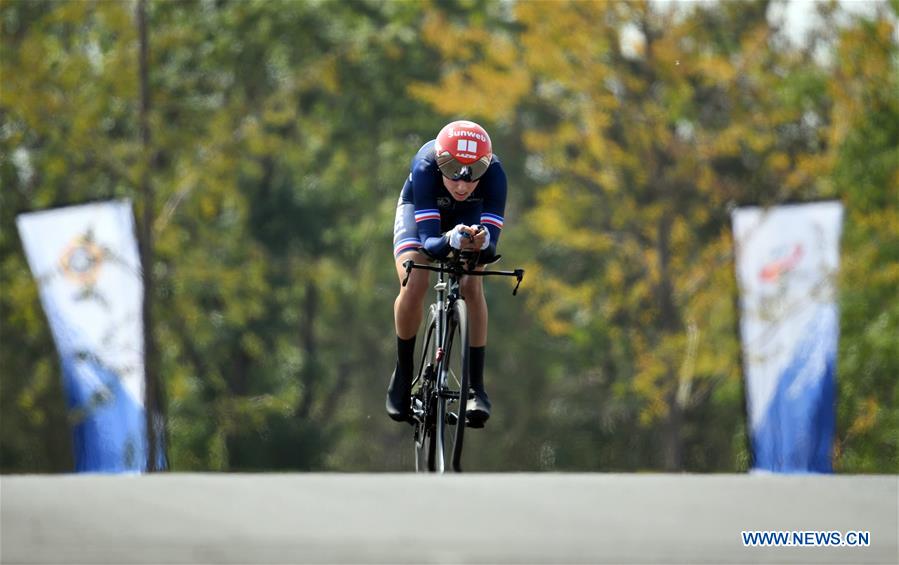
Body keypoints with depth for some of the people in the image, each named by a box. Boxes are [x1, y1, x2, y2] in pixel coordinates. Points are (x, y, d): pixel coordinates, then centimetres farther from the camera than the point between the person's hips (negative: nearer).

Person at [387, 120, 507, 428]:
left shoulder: (493, 172, -38)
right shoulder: (425, 167, -41)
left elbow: (491, 245, -39)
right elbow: (428, 241, -43)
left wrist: (482, 242, -62)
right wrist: (451, 241, -64)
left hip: (469, 217, 1)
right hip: (419, 209, -1)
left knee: (472, 288, -22)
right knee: (414, 284, -23)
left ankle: (476, 388, -15)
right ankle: (403, 375, -1)